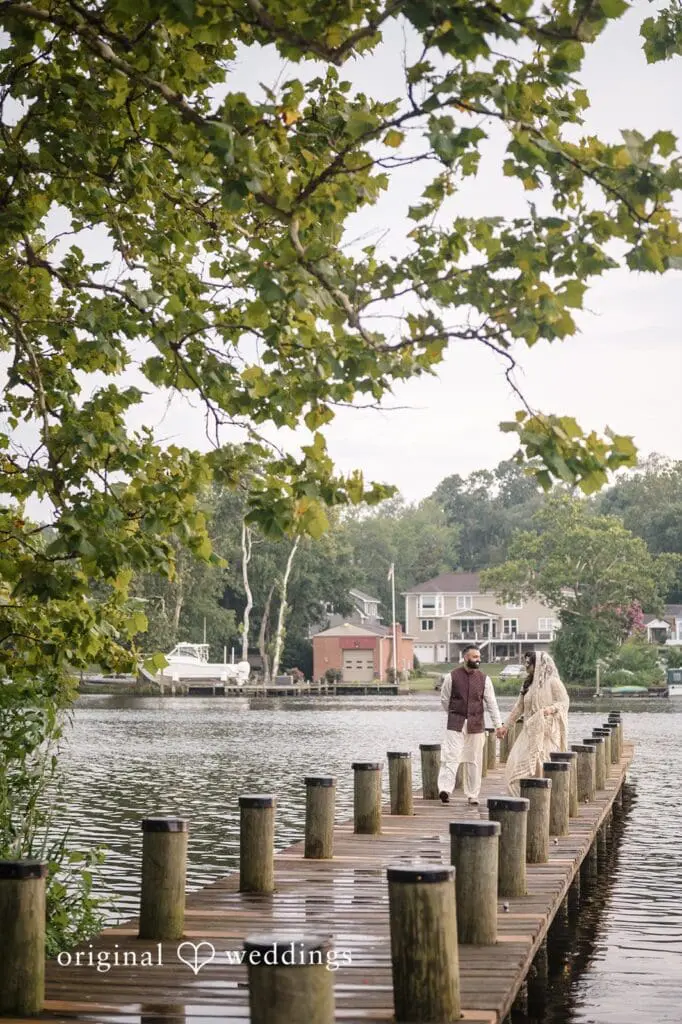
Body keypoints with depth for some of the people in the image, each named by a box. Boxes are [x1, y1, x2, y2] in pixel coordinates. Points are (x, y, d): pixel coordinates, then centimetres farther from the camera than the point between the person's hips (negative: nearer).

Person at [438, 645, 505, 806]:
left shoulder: (484, 679, 4)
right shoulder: (451, 677, -3)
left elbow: (492, 703, 3)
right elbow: (444, 700, 8)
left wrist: (498, 725, -1)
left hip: (476, 725, 3)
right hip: (456, 724, -2)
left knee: (474, 760, 6)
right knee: (451, 756, -14)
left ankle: (472, 795, 14)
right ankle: (445, 789, -21)